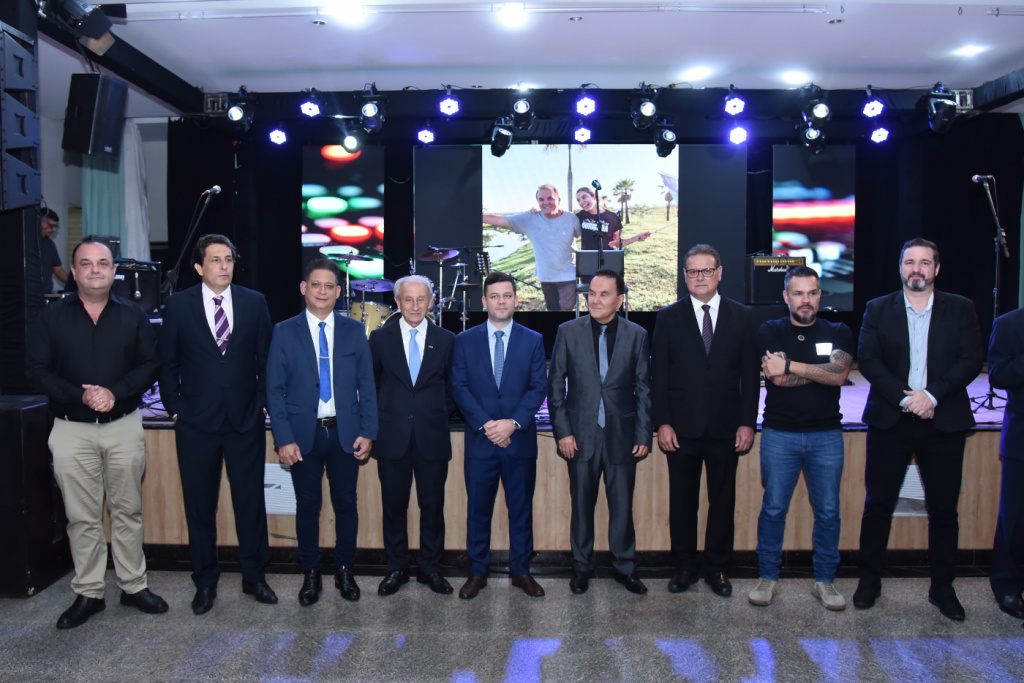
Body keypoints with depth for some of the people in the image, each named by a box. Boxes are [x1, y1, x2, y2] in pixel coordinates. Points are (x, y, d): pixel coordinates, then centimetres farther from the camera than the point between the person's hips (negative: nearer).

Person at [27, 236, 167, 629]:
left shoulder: (133, 316, 6)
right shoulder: (51, 318, 5)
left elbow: (151, 364, -1)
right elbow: (37, 371, -2)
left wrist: (115, 393, -16)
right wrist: (80, 396, -17)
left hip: (124, 427, 0)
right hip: (72, 431, 0)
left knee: (128, 511, 8)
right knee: (82, 518, 7)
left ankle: (134, 586, 20)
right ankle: (88, 594, 19)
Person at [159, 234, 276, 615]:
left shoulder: (254, 303, 3)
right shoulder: (178, 306, 1)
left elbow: (265, 359, 6)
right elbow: (167, 364, 6)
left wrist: (262, 403, 1)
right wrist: (175, 408, 1)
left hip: (246, 420, 0)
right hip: (196, 423, 0)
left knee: (251, 501, 7)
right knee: (199, 506, 10)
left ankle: (254, 577, 23)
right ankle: (205, 582, 26)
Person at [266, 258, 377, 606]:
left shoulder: (354, 331, 4)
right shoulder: (284, 332, 0)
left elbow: (366, 385, 4)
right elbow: (275, 390, -1)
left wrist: (367, 432, -3)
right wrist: (284, 438, -9)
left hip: (346, 433, 1)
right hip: (303, 434, -1)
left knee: (346, 503, 8)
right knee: (307, 506, 8)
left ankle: (344, 570, 25)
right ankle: (310, 574, 25)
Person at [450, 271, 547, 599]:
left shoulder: (533, 340, 5)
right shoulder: (465, 341, 4)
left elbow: (538, 387, -1)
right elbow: (459, 387, -1)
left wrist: (514, 422, -14)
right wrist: (486, 424, -13)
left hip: (520, 440, 0)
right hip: (480, 441, 0)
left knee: (521, 508, 9)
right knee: (478, 509, 8)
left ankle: (521, 570, 24)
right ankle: (477, 572, 22)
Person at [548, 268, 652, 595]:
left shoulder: (637, 335, 1)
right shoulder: (568, 331, 0)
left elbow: (644, 389, 4)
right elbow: (555, 384, 1)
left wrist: (644, 434, -1)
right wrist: (562, 431, -5)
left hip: (622, 435, 0)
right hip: (581, 435, 0)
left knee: (622, 505, 9)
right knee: (582, 504, 10)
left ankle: (625, 567, 27)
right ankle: (581, 566, 27)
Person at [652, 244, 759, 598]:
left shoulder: (741, 316, 5)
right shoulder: (668, 317, 3)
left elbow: (750, 373, 4)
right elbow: (660, 374, 0)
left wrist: (747, 422, -3)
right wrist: (662, 423, -6)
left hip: (725, 427, 1)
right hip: (682, 428, -1)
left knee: (723, 499, 10)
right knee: (682, 500, 8)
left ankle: (717, 566, 25)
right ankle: (685, 565, 24)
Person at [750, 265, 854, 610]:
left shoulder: (838, 333, 8)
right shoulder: (771, 331, 4)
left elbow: (839, 374, -11)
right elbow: (779, 378, -11)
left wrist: (790, 366, -14)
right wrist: (822, 370, -5)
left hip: (826, 435, 2)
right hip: (780, 435, -1)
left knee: (828, 511, 6)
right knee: (773, 508, 3)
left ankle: (825, 581, 21)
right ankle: (768, 577, 16)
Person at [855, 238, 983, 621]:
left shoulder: (960, 309, 7)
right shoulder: (878, 309, 6)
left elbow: (972, 360, -3)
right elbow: (867, 360, -3)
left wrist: (932, 394, -16)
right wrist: (904, 397, -15)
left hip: (943, 422, 1)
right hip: (890, 420, 0)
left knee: (944, 508, 7)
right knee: (878, 504, 5)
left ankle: (942, 587, 23)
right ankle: (870, 580, 20)